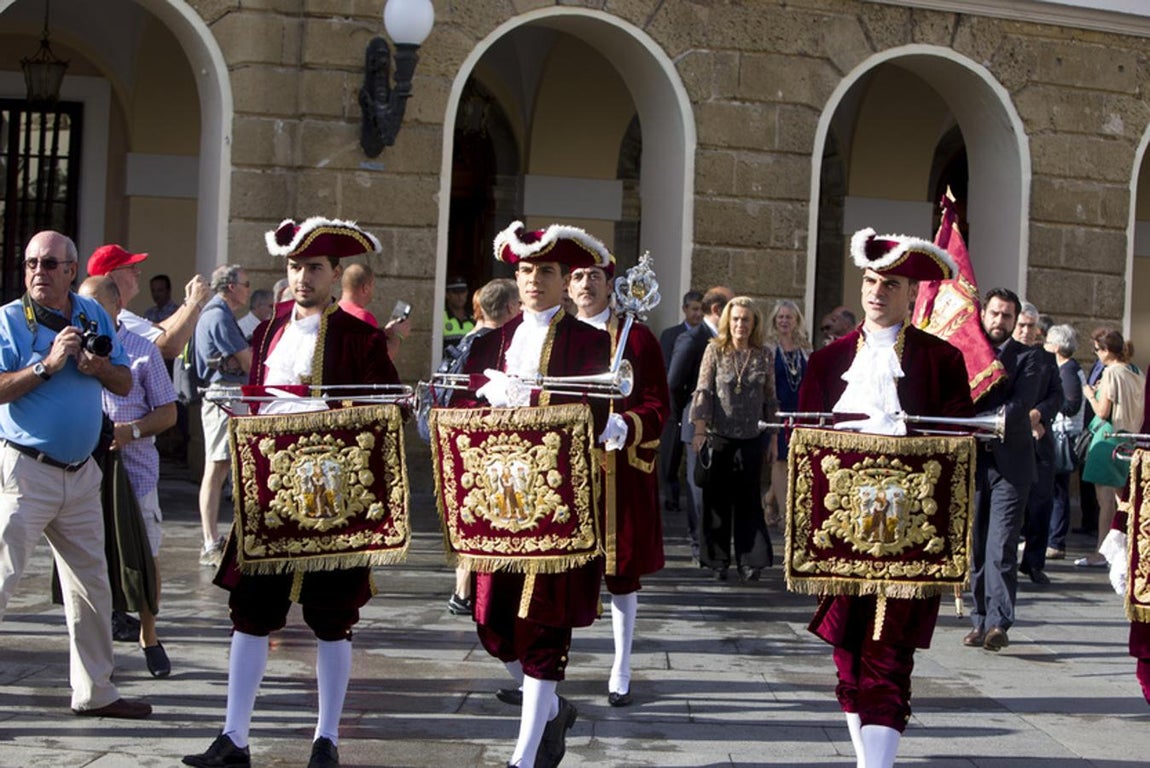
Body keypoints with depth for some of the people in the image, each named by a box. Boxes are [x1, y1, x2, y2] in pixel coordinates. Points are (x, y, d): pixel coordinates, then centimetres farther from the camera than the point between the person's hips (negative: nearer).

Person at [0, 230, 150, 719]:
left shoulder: (94, 316, 9)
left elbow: (125, 384, 10)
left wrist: (98, 367, -9)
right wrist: (48, 365, -20)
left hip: (81, 472, 6)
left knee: (92, 584, 13)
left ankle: (94, 691, 25)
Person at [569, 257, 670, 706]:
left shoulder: (637, 338, 1)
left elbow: (658, 406, -2)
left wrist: (622, 426, -20)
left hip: (623, 470, -1)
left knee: (623, 568, 5)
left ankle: (622, 670, 15)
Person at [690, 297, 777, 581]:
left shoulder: (764, 356, 5)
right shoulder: (715, 350, 0)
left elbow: (770, 399, 9)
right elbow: (703, 391, -4)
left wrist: (773, 438, 8)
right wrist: (699, 430, -13)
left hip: (751, 438, 1)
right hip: (719, 436, -1)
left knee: (749, 499, 2)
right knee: (717, 499, 4)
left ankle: (749, 562, 6)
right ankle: (718, 561, 12)